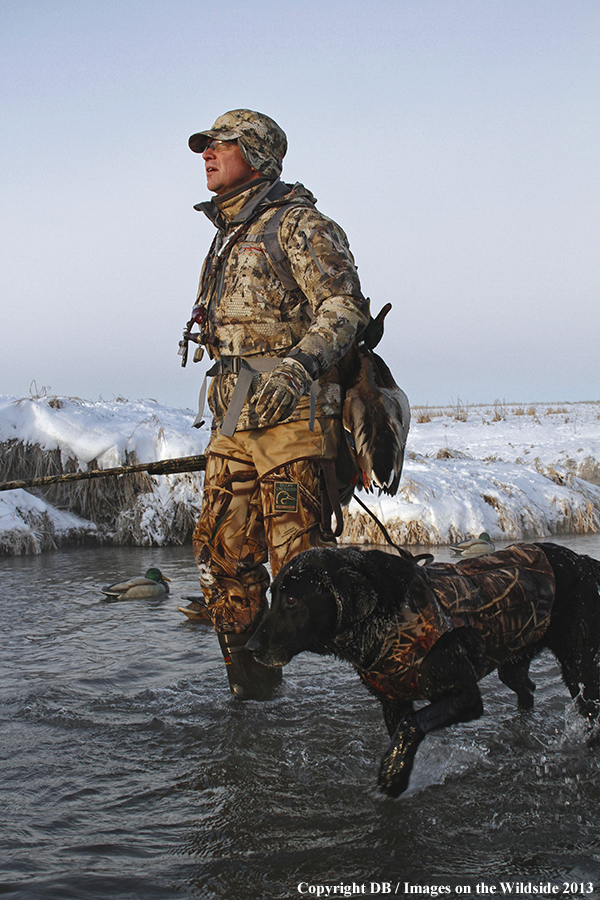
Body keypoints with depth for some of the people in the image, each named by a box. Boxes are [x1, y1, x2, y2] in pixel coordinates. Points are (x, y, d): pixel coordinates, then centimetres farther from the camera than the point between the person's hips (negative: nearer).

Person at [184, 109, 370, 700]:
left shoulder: (299, 224, -4)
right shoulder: (229, 237, 23)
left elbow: (344, 307, -14)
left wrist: (300, 363, -29)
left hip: (290, 414, -8)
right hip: (234, 420, 8)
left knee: (301, 561, -11)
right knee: (223, 559, 5)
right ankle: (250, 680, 17)